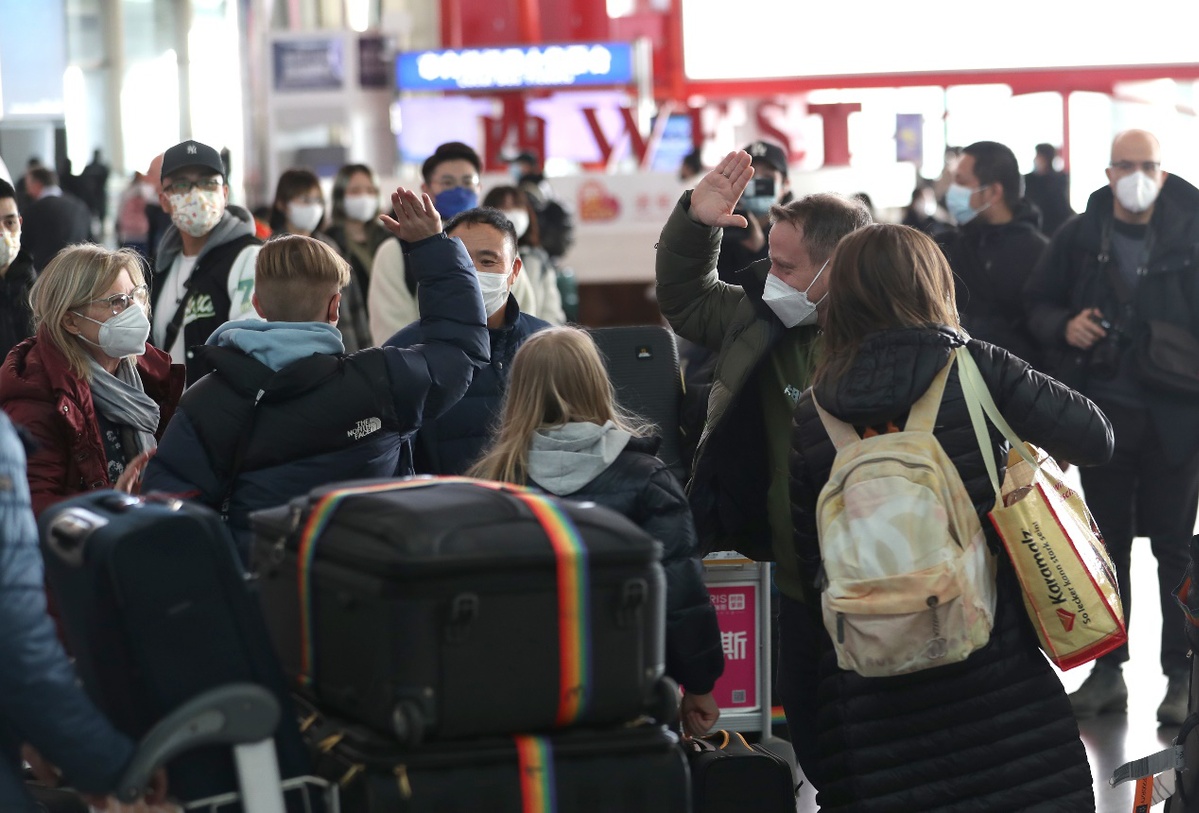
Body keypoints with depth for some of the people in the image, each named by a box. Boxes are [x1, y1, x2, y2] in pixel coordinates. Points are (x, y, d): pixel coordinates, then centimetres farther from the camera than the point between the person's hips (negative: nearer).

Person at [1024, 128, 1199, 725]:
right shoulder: (1079, 236, 3)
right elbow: (1037, 305, 11)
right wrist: (1064, 326, -10)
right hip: (1103, 412, 3)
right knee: (1107, 543, 12)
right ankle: (1108, 671, 21)